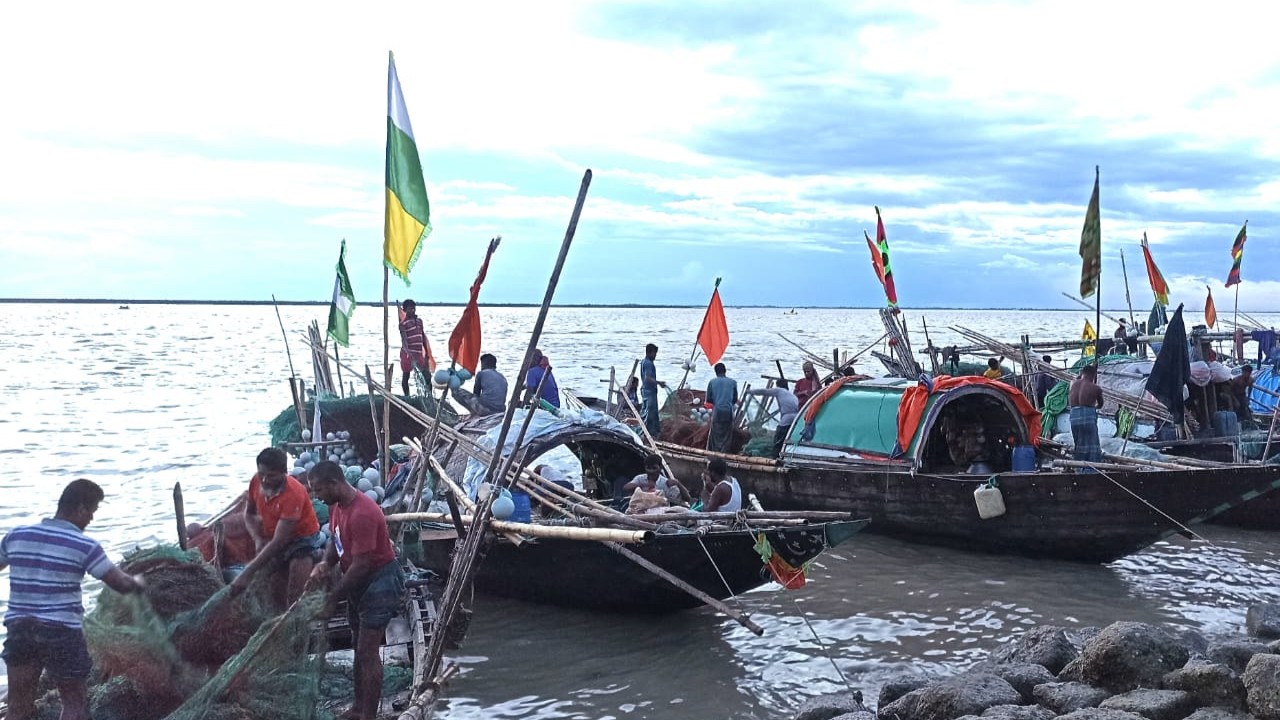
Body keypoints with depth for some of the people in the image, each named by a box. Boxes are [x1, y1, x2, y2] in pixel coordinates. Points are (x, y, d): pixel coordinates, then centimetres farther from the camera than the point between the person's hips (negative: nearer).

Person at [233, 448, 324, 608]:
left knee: (295, 599, -19)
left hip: (302, 540, -7)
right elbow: (249, 513, 6)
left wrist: (246, 574, -37)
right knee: (276, 595, 11)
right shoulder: (256, 482, -14)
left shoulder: (293, 494, -33)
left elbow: (278, 542, -34)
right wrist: (258, 539, -15)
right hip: (272, 539, 7)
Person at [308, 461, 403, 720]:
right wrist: (325, 564, -8)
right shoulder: (337, 505, 0)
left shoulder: (362, 514, -30)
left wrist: (332, 598, -19)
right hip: (360, 582, 10)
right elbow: (336, 540, 14)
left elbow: (361, 565, -27)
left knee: (367, 652, -7)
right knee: (359, 647, 18)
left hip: (380, 582, -10)